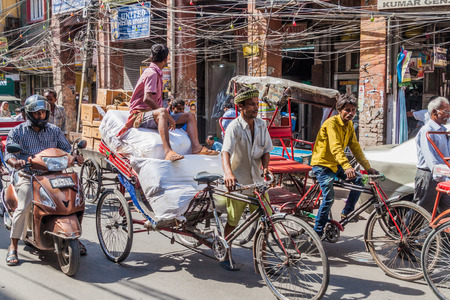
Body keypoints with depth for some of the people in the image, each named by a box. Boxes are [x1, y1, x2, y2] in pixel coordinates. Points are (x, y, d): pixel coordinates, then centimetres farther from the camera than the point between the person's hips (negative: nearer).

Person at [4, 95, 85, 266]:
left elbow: (66, 149, 13)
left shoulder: (54, 130, 17)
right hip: (28, 177, -2)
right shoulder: (18, 131, 9)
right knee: (23, 207, -23)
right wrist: (15, 162, -23)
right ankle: (13, 247, -8)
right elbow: (9, 153, 0)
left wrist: (75, 157, -9)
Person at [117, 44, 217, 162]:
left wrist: (168, 117, 12)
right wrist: (168, 116, -23)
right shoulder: (152, 73, -10)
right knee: (162, 112, -42)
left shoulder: (156, 73, 21)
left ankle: (196, 147, -19)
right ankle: (168, 151, -60)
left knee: (190, 116, 4)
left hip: (153, 114, 10)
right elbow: (147, 99, -24)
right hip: (141, 115, -10)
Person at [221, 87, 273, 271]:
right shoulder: (234, 127, -15)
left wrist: (265, 166, -13)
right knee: (233, 221, 7)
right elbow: (226, 152, -29)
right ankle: (225, 257, 27)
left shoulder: (261, 125, 3)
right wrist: (228, 173, -47)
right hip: (237, 182, -5)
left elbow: (266, 151, 9)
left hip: (257, 180, 5)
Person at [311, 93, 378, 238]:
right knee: (329, 198, -13)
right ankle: (317, 232, -1)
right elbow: (335, 147, -34)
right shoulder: (331, 123, -21)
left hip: (335, 164, 8)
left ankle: (347, 212, 14)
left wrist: (368, 168, 0)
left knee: (358, 182, -3)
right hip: (322, 164, -8)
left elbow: (356, 148, 8)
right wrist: (347, 167, -47)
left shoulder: (349, 125, 5)